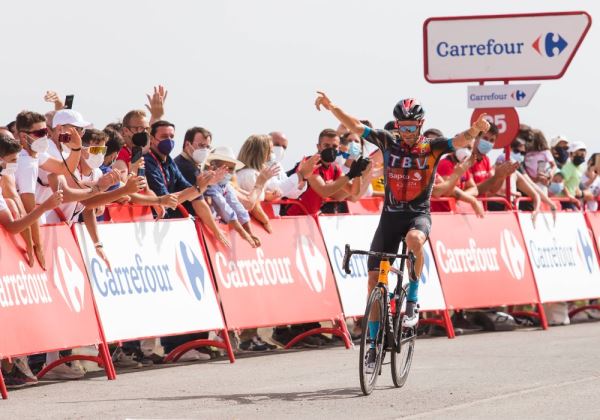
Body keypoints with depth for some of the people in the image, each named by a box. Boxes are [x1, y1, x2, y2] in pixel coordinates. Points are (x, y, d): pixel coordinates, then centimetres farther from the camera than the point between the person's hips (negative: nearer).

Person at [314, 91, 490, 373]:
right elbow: (356, 127, -2)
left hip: (418, 214, -3)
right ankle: (375, 344, 7)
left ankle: (412, 302, -18)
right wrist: (332, 107, -18)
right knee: (374, 279, -3)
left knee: (414, 239, -39)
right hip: (390, 215, 3)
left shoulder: (432, 148, -4)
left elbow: (461, 140, -19)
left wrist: (476, 129, -41)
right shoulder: (389, 143, 2)